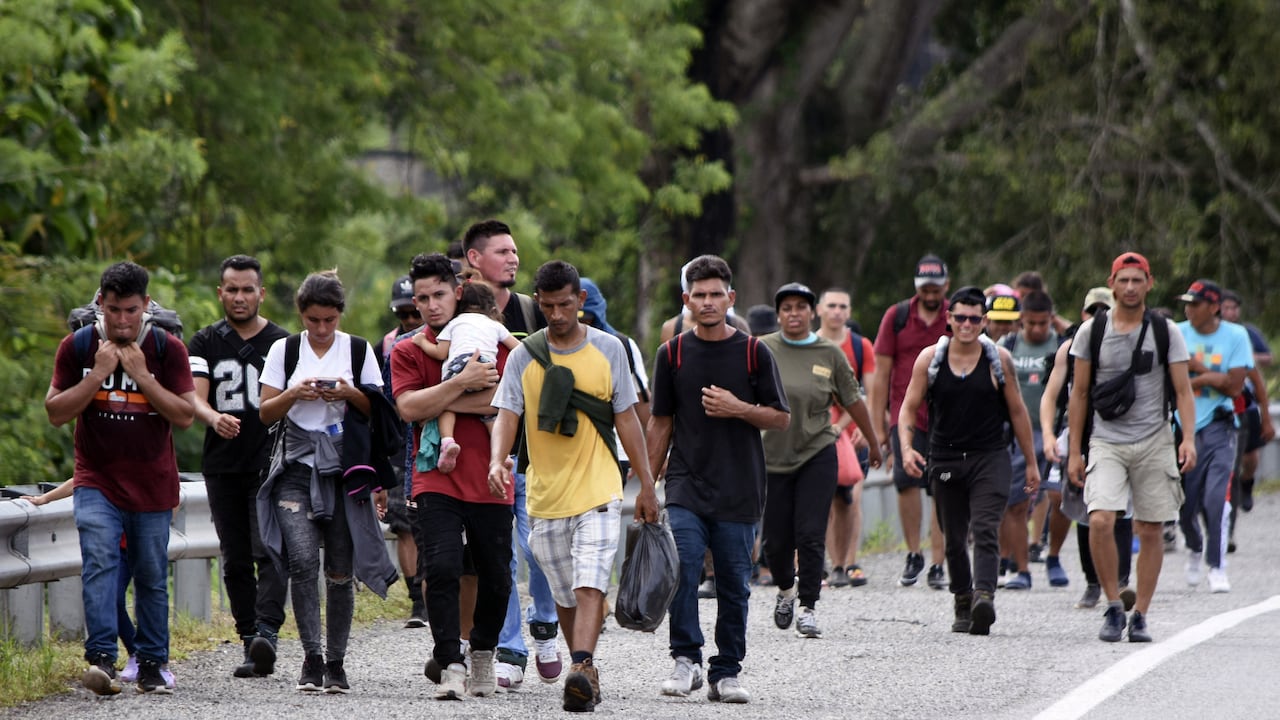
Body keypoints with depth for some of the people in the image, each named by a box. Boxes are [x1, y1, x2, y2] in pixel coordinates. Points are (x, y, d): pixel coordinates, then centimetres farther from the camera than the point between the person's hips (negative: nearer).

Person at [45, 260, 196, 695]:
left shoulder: (168, 349, -1)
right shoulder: (77, 347, 0)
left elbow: (185, 415, -6)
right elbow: (56, 412, -3)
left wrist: (142, 376, -17)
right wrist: (97, 375, -15)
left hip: (152, 484, 1)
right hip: (96, 483, -1)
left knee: (152, 577, 6)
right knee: (99, 562, -20)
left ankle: (151, 665, 16)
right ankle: (101, 658, -29)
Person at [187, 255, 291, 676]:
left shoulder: (283, 343, 6)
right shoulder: (205, 344, 8)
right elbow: (194, 399, -4)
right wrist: (214, 418, -27)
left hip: (271, 466, -2)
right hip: (223, 467, 2)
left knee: (270, 554, -15)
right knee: (236, 561, 4)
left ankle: (267, 633, -27)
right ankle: (250, 645, 8)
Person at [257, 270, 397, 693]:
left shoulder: (358, 350, 6)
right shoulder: (284, 350, 6)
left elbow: (377, 411, 8)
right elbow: (266, 413, 6)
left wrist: (350, 394, -12)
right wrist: (294, 394, -12)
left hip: (342, 468, 1)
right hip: (296, 467, 0)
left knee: (340, 570, 2)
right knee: (303, 560, -17)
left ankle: (336, 663, 11)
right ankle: (312, 658, -14)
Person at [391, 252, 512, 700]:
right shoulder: (407, 352, 6)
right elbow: (408, 407, -10)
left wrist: (439, 404, -10)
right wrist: (462, 384, -17)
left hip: (489, 482, 1)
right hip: (436, 482, -1)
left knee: (496, 576, 7)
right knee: (442, 568, -17)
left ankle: (483, 652, 31)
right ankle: (450, 666, -14)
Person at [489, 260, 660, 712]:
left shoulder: (609, 350, 2)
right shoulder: (524, 357, 2)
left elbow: (626, 419, 7)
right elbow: (507, 415, -7)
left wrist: (646, 486, 6)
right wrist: (498, 459, -27)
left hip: (598, 491, -2)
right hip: (545, 496, 2)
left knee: (590, 585, -19)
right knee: (564, 595, 11)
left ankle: (580, 671, -29)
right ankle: (586, 672, 26)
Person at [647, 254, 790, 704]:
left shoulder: (754, 353, 2)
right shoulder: (672, 354, 6)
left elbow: (781, 418, 5)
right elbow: (660, 423, 12)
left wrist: (738, 409, -12)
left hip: (739, 492, 0)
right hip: (686, 486, 0)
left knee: (734, 585, 3)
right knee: (682, 571, -16)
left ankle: (726, 674, 11)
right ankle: (686, 659, -6)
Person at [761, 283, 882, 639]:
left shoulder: (830, 355, 2)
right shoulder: (763, 351, -1)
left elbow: (853, 402, 11)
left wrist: (874, 445, 20)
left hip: (817, 454, 0)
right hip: (772, 455, 0)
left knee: (810, 535, -9)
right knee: (776, 539, 5)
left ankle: (808, 609, -2)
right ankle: (786, 589, 34)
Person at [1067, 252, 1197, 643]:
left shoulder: (1165, 332, 3)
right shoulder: (1092, 331, 4)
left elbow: (1183, 390, 2)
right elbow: (1079, 394, 8)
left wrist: (1189, 438, -13)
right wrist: (1074, 452, 5)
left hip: (1154, 442, 1)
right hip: (1106, 441, 0)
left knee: (1150, 531, 2)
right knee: (1100, 521, -18)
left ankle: (1140, 615, 11)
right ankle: (1114, 608, -5)